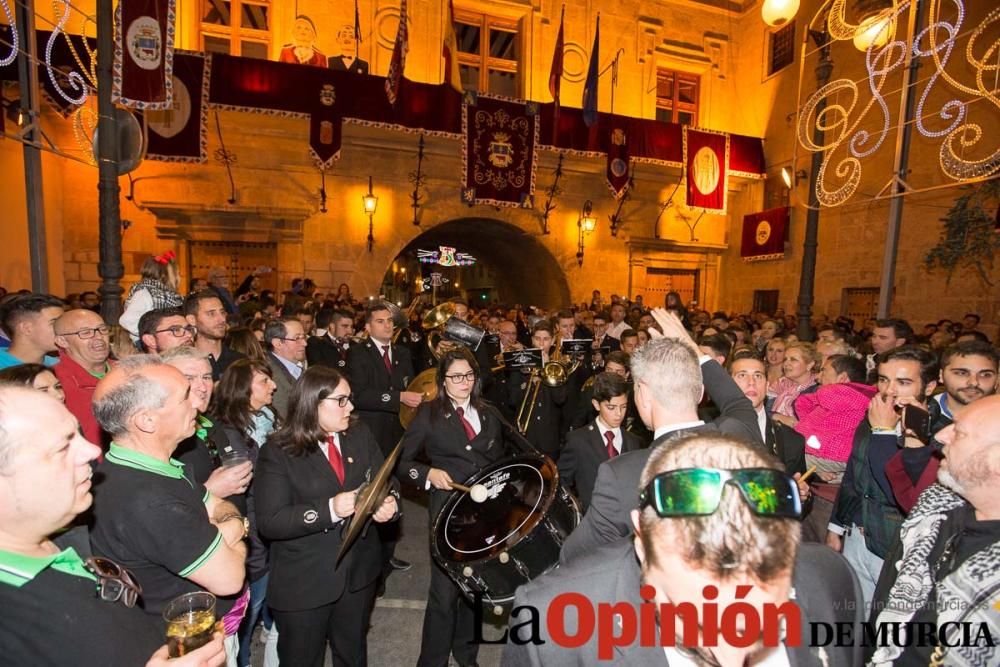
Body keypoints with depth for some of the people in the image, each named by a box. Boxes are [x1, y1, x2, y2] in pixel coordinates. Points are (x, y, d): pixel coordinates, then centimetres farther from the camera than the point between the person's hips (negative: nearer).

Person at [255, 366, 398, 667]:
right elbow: (269, 522, -20)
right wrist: (329, 509, -31)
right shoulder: (278, 452, -15)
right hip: (304, 582, -4)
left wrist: (389, 504, -22)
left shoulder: (360, 435, -2)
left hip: (359, 572, 4)